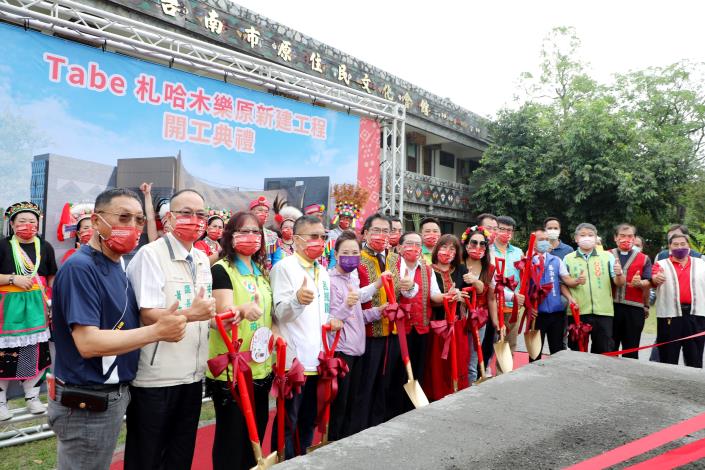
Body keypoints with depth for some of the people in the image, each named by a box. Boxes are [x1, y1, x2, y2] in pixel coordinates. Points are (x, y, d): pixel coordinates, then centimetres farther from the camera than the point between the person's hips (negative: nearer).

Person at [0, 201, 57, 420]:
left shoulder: (45, 247, 4)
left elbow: (52, 277, 11)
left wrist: (52, 300, 3)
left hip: (36, 307, 3)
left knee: (37, 353, 9)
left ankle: (32, 396, 25)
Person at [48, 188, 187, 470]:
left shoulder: (117, 267, 8)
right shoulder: (79, 267, -21)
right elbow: (88, 343, -28)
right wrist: (157, 331, -23)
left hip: (113, 395, 9)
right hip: (87, 403, -9)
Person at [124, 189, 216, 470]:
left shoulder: (203, 260, 10)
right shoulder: (150, 254, -12)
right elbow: (148, 315, -20)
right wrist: (190, 314, -35)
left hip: (192, 376, 7)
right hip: (155, 379, -6)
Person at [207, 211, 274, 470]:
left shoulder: (262, 272, 11)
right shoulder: (221, 269, -10)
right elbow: (224, 315, -22)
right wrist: (243, 310, -41)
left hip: (261, 367, 7)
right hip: (231, 368, -7)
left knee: (256, 430, 16)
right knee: (231, 434, 4)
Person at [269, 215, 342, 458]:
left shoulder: (323, 272, 15)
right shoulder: (284, 267, -9)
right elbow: (280, 313, -18)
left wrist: (332, 321, 1)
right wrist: (298, 299, -38)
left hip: (317, 359, 8)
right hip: (293, 360, -7)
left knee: (308, 422, 19)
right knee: (288, 424, 2)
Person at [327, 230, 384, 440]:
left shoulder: (353, 278, 11)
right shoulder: (331, 281, -13)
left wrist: (377, 311, 5)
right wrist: (346, 305, -35)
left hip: (357, 348, 8)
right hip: (340, 350, -8)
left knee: (351, 403, 16)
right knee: (339, 404, 2)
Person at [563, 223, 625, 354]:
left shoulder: (607, 256, 6)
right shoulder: (568, 258, 6)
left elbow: (619, 283, 2)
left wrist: (619, 274, -19)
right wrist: (569, 297, -11)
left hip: (603, 312, 0)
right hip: (577, 312, 0)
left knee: (603, 352, 5)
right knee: (577, 351, 7)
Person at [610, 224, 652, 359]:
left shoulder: (644, 259, 10)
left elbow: (648, 283, 1)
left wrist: (640, 283, -20)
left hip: (634, 308, 0)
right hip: (610, 306, 0)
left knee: (631, 350, 6)